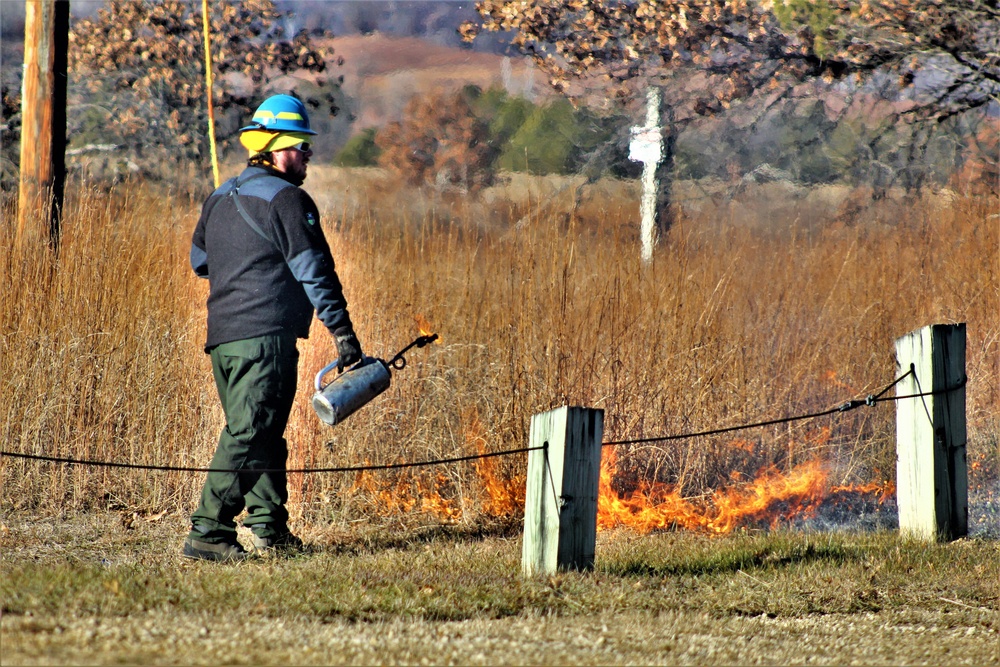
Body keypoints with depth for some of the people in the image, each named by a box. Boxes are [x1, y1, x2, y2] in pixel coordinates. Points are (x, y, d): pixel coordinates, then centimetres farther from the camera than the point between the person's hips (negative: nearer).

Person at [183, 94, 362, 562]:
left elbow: (199, 260, 28)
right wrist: (341, 330, -10)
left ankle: (270, 526, 18)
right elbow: (313, 271, -12)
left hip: (222, 332, 9)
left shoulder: (220, 198, 17)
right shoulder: (284, 199, -8)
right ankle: (207, 533, -16)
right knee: (249, 435, -10)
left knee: (261, 433, 16)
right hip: (266, 334, -9)